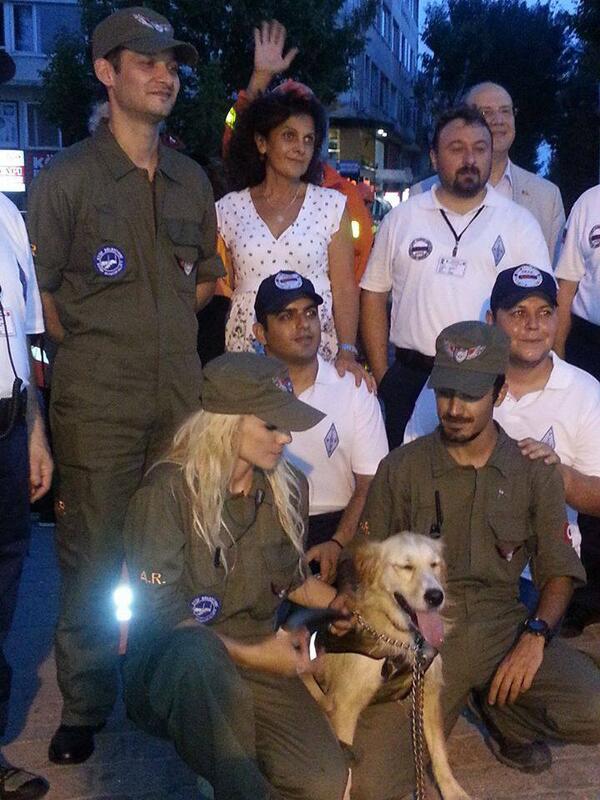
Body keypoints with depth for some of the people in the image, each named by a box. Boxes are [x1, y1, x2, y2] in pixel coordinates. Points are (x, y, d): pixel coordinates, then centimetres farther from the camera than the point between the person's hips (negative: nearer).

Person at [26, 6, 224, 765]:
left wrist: (167, 328, 8)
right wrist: (89, 346, -3)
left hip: (181, 399, 5)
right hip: (98, 408, -4)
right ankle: (84, 710, 22)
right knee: (92, 561, 4)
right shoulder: (66, 176, -3)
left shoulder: (191, 179, 12)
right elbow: (36, 289, -3)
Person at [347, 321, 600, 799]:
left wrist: (535, 635, -11)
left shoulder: (535, 472, 3)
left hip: (503, 625, 2)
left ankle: (500, 710, 9)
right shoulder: (401, 469, 1)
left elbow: (558, 571, 7)